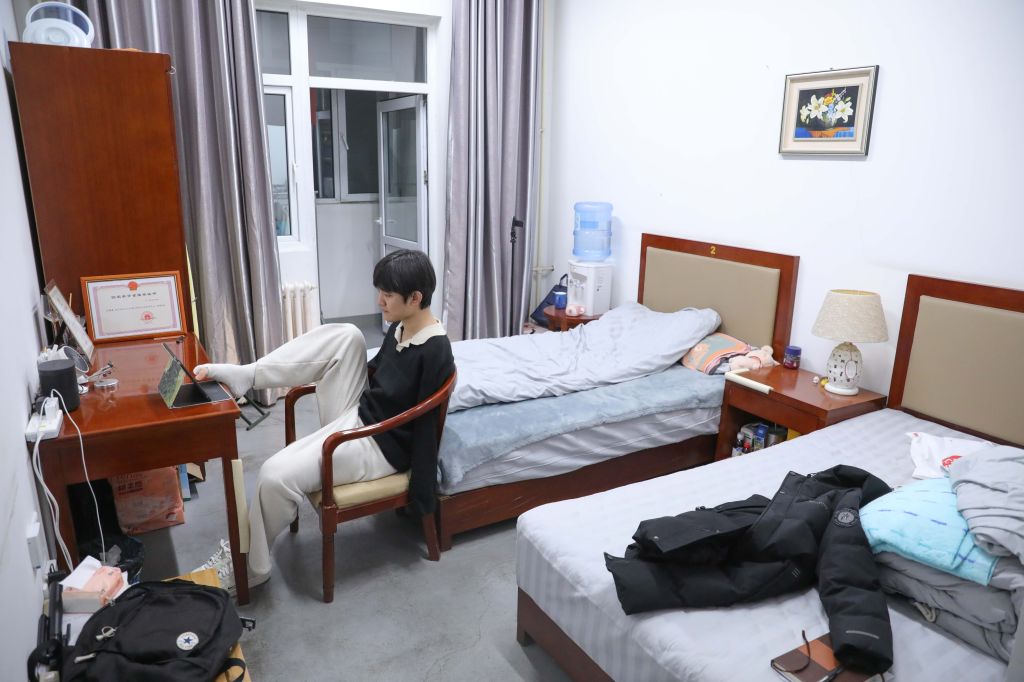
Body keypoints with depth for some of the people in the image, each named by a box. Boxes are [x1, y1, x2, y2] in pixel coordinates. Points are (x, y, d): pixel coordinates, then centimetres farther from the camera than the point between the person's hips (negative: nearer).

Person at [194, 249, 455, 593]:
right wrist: (316, 375, 25)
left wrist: (420, 493, -14)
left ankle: (246, 565, 7)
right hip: (356, 416, 8)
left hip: (380, 445, -8)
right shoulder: (400, 328, 2)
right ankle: (244, 376, -10)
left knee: (277, 475, -19)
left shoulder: (435, 353, -24)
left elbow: (426, 426, -21)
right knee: (345, 337, -11)